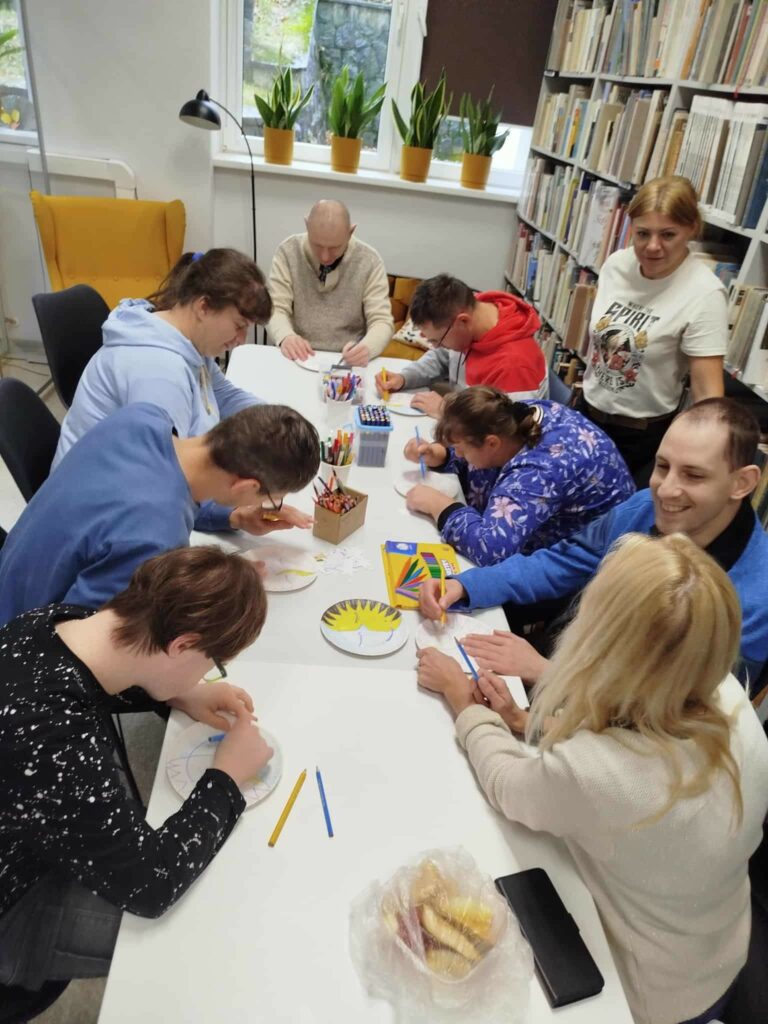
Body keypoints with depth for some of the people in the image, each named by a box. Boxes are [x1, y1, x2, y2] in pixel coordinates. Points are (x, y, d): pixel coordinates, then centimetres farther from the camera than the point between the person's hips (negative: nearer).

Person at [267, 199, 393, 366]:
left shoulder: (370, 261, -4)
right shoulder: (288, 252, -3)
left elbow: (382, 321, -7)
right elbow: (276, 309, -4)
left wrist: (366, 348, -29)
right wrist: (286, 337, -26)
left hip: (347, 361, 1)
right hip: (298, 358, 0)